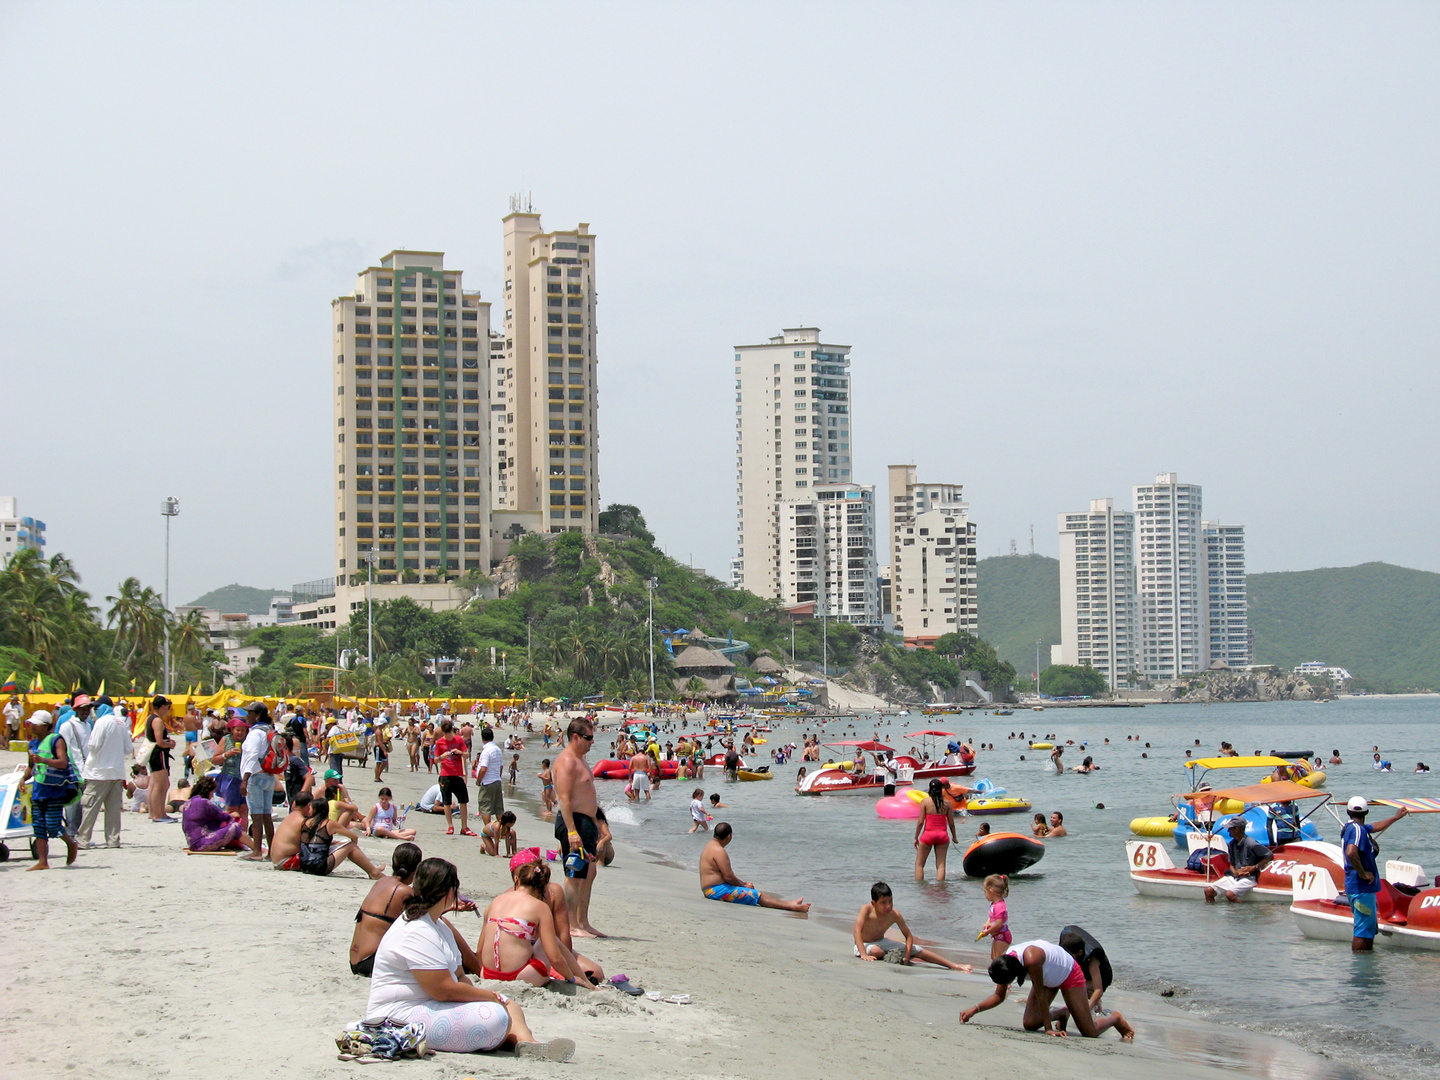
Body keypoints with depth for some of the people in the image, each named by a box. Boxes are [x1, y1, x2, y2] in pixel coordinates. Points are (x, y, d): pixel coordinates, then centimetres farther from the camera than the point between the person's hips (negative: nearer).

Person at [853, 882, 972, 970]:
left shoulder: (895, 915, -17)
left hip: (882, 941, 4)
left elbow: (909, 936, -9)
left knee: (918, 951, -2)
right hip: (864, 945, -4)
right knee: (876, 951, -40)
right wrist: (864, 954, -47)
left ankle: (954, 966, 5)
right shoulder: (866, 909, -28)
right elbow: (857, 931, -37)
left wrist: (907, 956, -24)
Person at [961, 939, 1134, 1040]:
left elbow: (1040, 994, -34)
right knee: (1029, 1024, -10)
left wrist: (1049, 1028, -26)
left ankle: (1115, 1019, 28)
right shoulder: (1003, 962, -22)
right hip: (1048, 979, 6)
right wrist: (975, 1009, -24)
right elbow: (999, 996, -10)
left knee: (1090, 1033, -6)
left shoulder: (1031, 959, -43)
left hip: (1070, 975, -6)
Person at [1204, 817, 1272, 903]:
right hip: (1233, 877, 7)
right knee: (1208, 890, -9)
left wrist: (1254, 868, -14)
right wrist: (1235, 872, -8)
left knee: (1230, 894, -33)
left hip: (1248, 878, -7)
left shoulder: (1251, 844, -14)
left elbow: (1270, 856, -10)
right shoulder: (1232, 844, 9)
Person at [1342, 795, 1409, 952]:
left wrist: (1396, 817, 44)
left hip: (1355, 886, 11)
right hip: (1362, 887, -11)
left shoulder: (1349, 827, 15)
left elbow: (1376, 827, 33)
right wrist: (1363, 874, -23)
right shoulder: (1358, 829, -17)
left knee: (1370, 927, 18)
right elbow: (1351, 853, -35)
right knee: (1363, 929, -8)